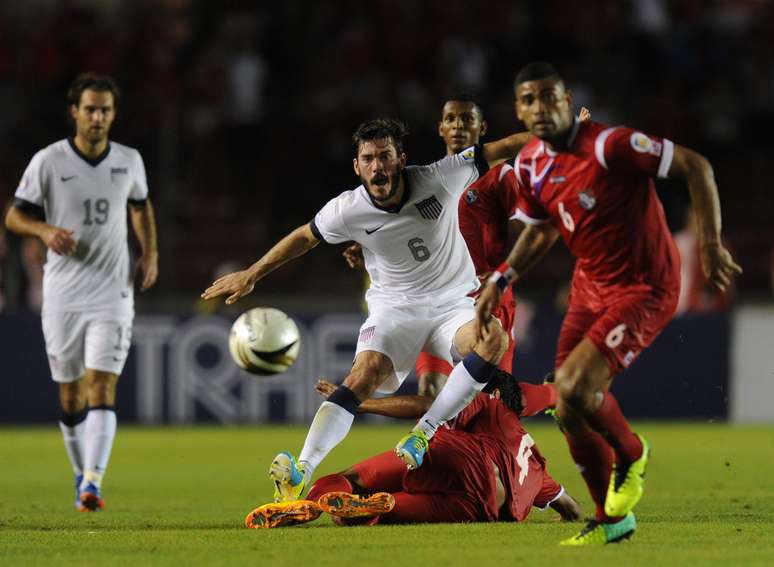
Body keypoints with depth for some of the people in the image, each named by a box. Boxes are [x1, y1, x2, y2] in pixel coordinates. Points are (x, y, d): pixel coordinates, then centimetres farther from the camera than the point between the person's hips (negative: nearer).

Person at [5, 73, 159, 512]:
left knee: (102, 389, -14)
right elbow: (15, 216, 0)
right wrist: (46, 230, -20)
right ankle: (82, 473, 29)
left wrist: (150, 254, 10)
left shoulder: (129, 161, 3)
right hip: (62, 294, 0)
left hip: (113, 293, 0)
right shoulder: (48, 161, -5)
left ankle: (93, 485, -25)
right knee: (70, 396, 8)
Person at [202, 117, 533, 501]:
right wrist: (250, 275, 12)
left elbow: (499, 150, -4)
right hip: (394, 308, -1)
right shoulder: (347, 211, -10)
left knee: (493, 339, -32)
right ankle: (301, 472, -39)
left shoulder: (439, 179, -14)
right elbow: (305, 237, 8)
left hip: (453, 304, 1)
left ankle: (424, 434, -25)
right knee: (368, 369, -29)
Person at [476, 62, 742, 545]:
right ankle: (612, 521, 23)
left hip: (644, 290, -7)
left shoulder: (610, 146, -24)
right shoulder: (530, 165, -1)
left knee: (574, 390, -21)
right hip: (591, 284, 8)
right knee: (571, 412, 5)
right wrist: (500, 282, 8)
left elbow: (696, 166, -19)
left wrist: (712, 246, -19)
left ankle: (631, 454, 11)